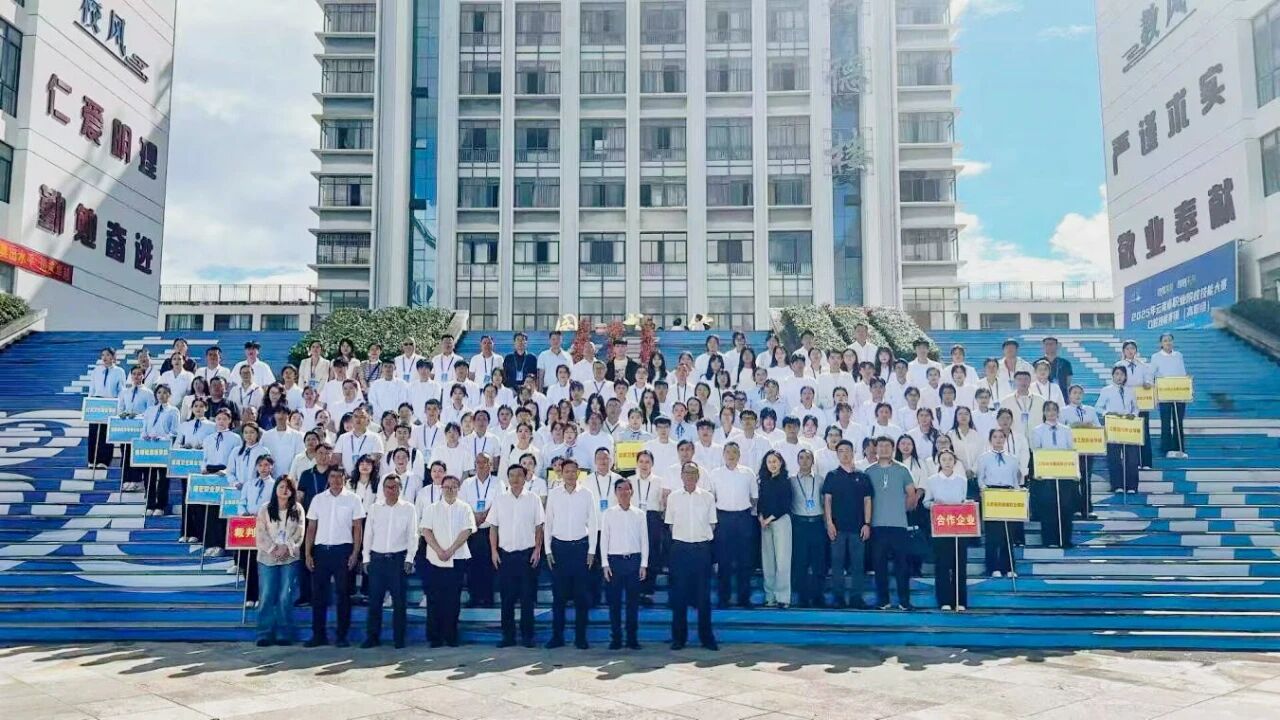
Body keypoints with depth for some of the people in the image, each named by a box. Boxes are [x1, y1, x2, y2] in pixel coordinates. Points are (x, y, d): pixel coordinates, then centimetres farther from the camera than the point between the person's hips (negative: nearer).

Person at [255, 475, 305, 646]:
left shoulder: (298, 509, 6)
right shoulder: (265, 509, 5)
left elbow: (299, 533, -1)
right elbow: (261, 533, -2)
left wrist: (286, 548, -13)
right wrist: (273, 549, -12)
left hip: (290, 558, 0)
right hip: (267, 557, 0)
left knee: (285, 597, -1)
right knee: (266, 597, -1)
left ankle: (284, 634, 5)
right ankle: (264, 634, 4)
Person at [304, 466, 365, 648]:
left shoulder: (352, 499, 1)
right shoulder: (318, 499, 7)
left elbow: (358, 528, 0)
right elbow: (311, 528, 10)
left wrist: (355, 553, -8)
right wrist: (308, 553, 3)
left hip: (343, 549, -2)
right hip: (321, 549, 3)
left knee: (343, 594, 2)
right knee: (318, 593, 5)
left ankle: (342, 636, 10)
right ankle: (318, 635, 14)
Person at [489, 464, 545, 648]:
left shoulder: (533, 499, 3)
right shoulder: (500, 500, 6)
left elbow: (539, 527, 3)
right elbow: (493, 527, 8)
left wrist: (537, 550, -4)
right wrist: (493, 551, 1)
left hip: (527, 553, -1)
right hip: (505, 553, 1)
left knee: (527, 597, 2)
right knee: (507, 597, 5)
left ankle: (527, 636, 10)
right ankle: (508, 636, 13)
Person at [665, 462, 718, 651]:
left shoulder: (707, 497, 3)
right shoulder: (673, 497, 4)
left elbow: (711, 524, 8)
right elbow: (670, 524, 10)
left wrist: (702, 537, 0)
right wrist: (680, 538, 3)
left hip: (702, 548, 0)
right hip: (680, 548, 0)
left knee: (703, 594, 3)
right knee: (679, 593, 4)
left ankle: (706, 637, 13)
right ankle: (679, 637, 13)